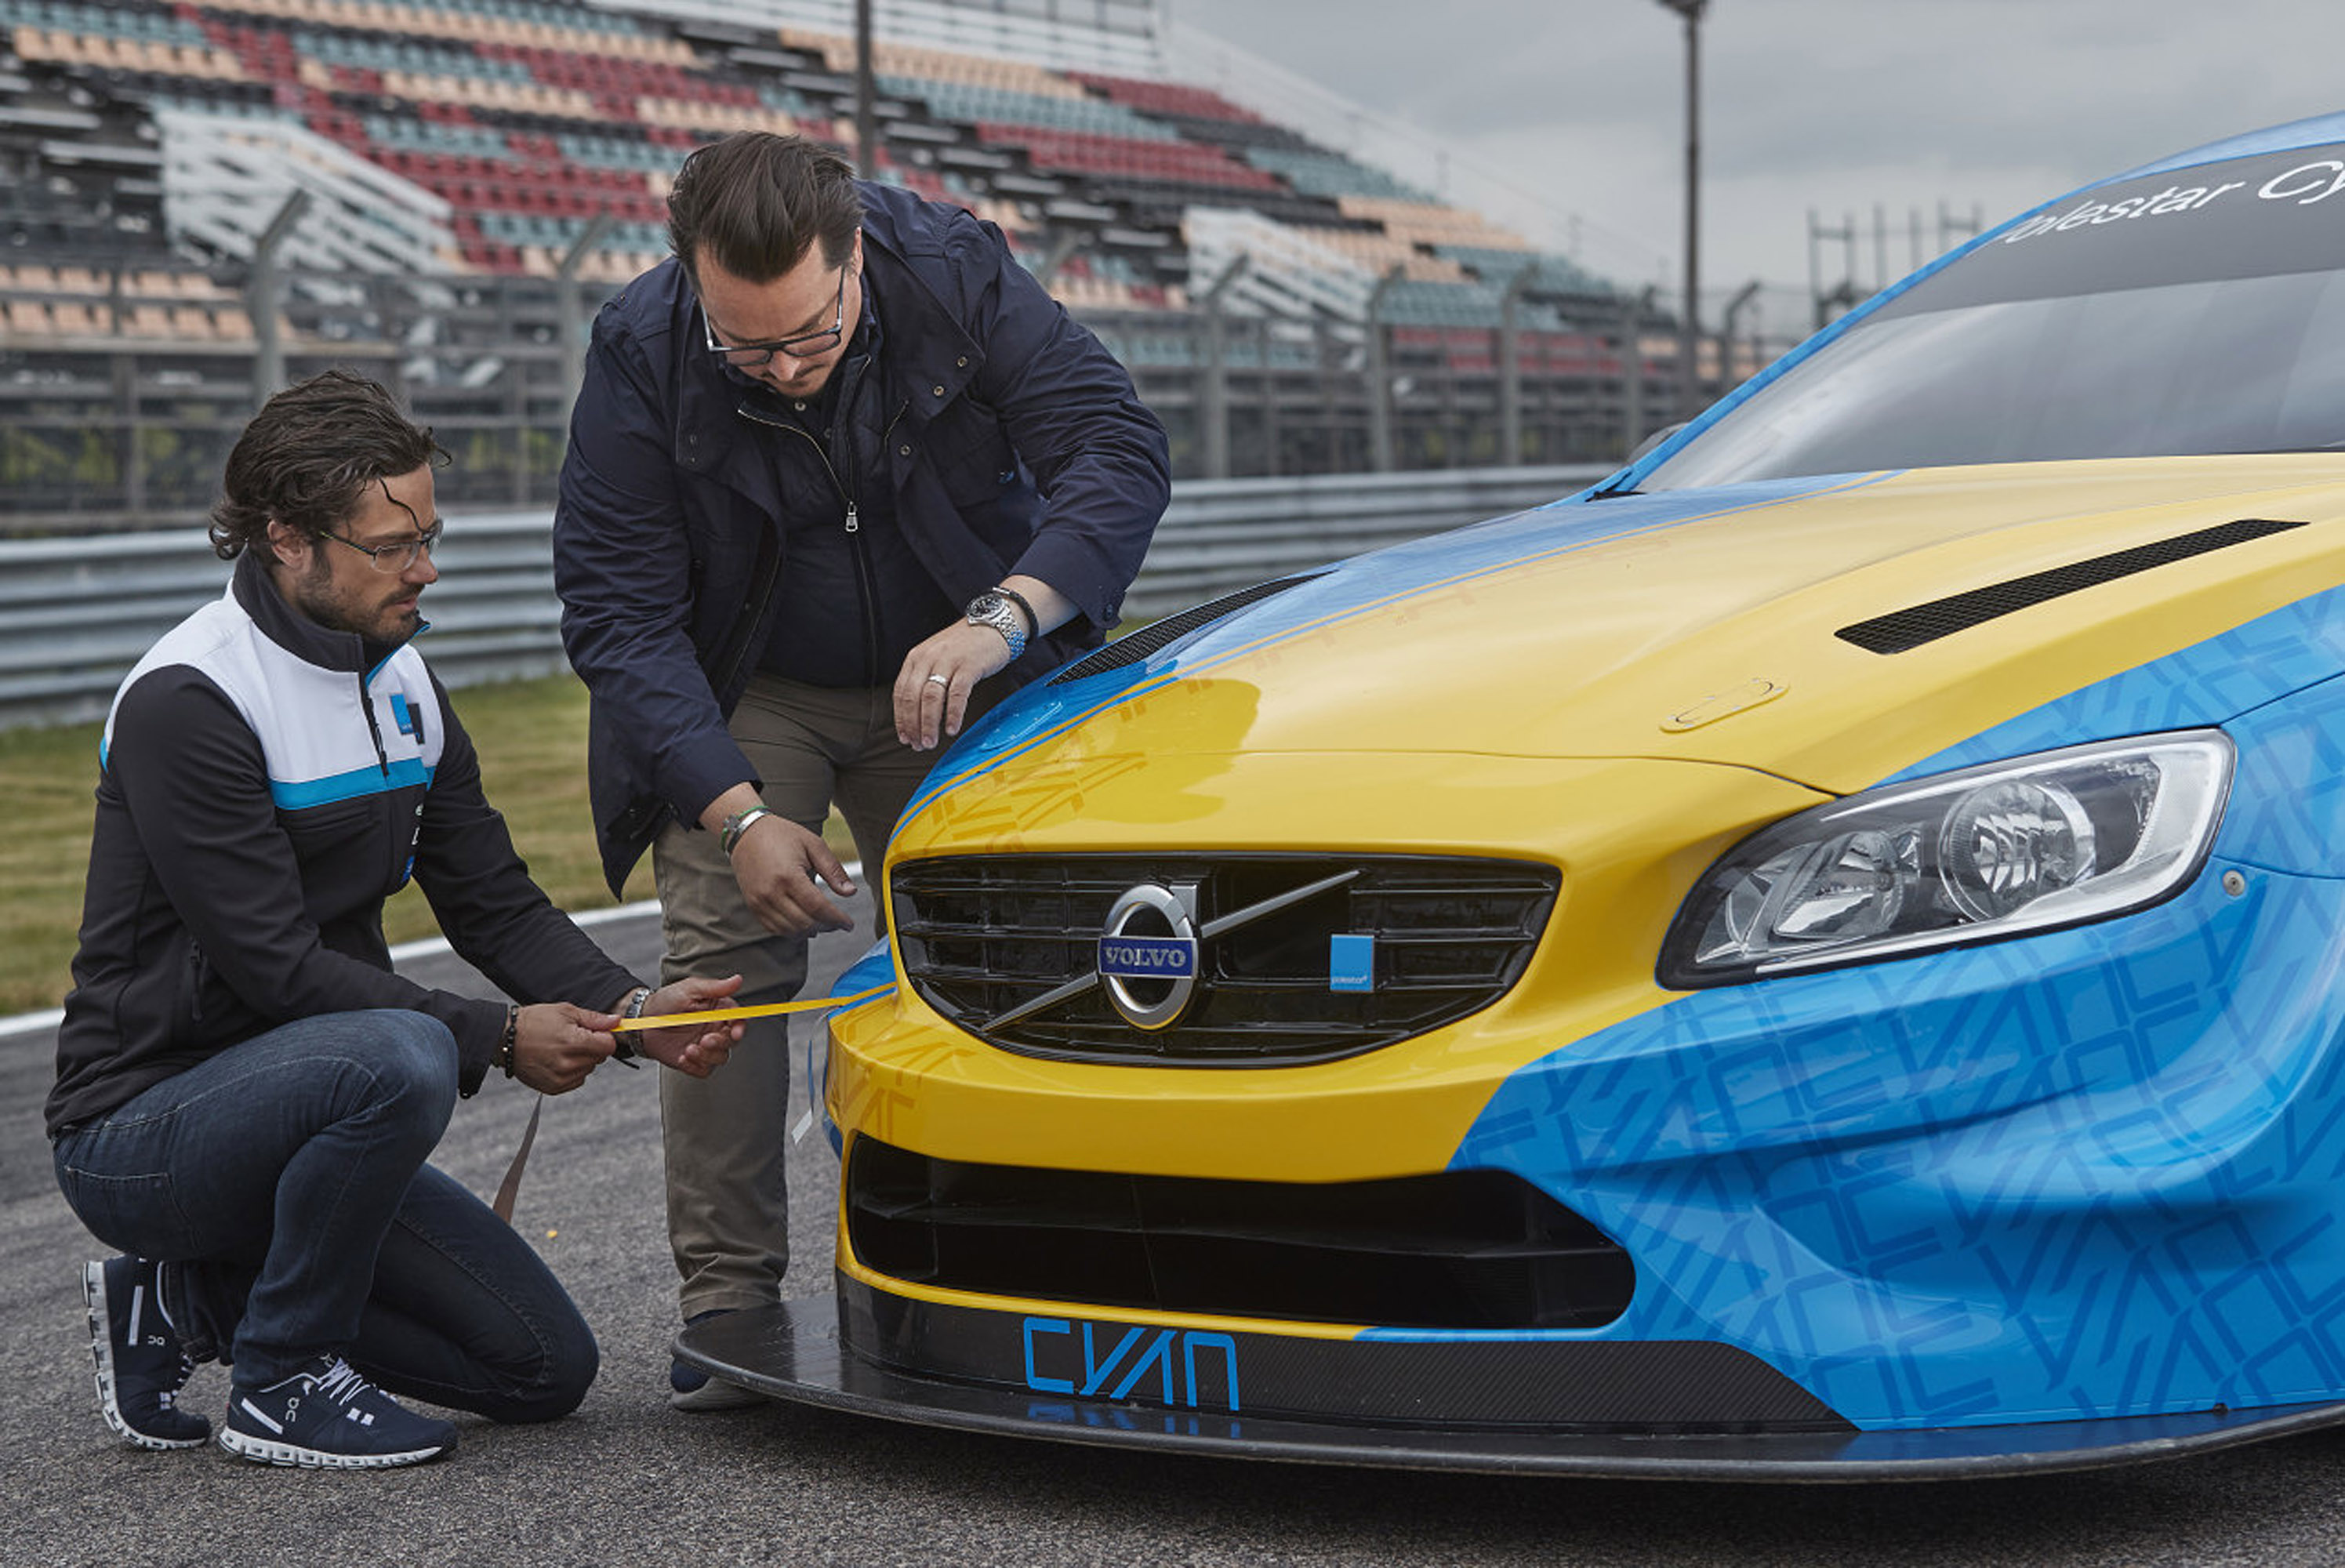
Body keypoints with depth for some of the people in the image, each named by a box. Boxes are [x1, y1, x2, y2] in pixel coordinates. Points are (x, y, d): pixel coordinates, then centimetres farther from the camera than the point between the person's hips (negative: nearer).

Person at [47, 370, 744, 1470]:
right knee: (400, 1061, -37)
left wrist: (628, 1011, -11)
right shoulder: (187, 704, -19)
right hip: (139, 1130, -8)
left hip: (288, 1108, 8)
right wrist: (496, 1039, -23)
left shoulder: (400, 685, 8)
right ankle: (281, 1382, -14)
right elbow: (275, 965, -23)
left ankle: (190, 1301, 11)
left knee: (547, 1368, 0)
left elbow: (494, 902, 6)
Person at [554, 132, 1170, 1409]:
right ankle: (728, 1303, -8)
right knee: (728, 959, -15)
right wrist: (737, 813, -31)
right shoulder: (640, 354, -25)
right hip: (746, 693, -1)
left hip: (949, 673, 1)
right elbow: (616, 609, -21)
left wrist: (1001, 620, -42)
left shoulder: (954, 275, -24)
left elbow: (1118, 450, -24)